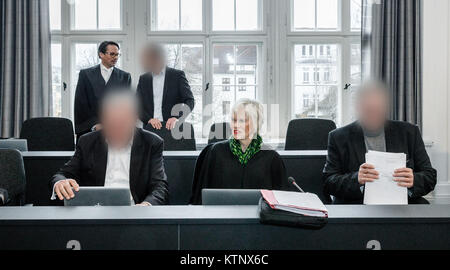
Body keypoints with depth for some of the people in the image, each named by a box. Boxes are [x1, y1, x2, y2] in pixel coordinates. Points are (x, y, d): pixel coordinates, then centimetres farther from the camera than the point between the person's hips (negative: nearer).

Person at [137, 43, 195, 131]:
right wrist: (149, 119, -12)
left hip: (172, 127, -2)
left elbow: (190, 101, -3)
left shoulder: (177, 75, 3)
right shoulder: (143, 79, 13)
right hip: (150, 127, 3)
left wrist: (177, 118, -19)